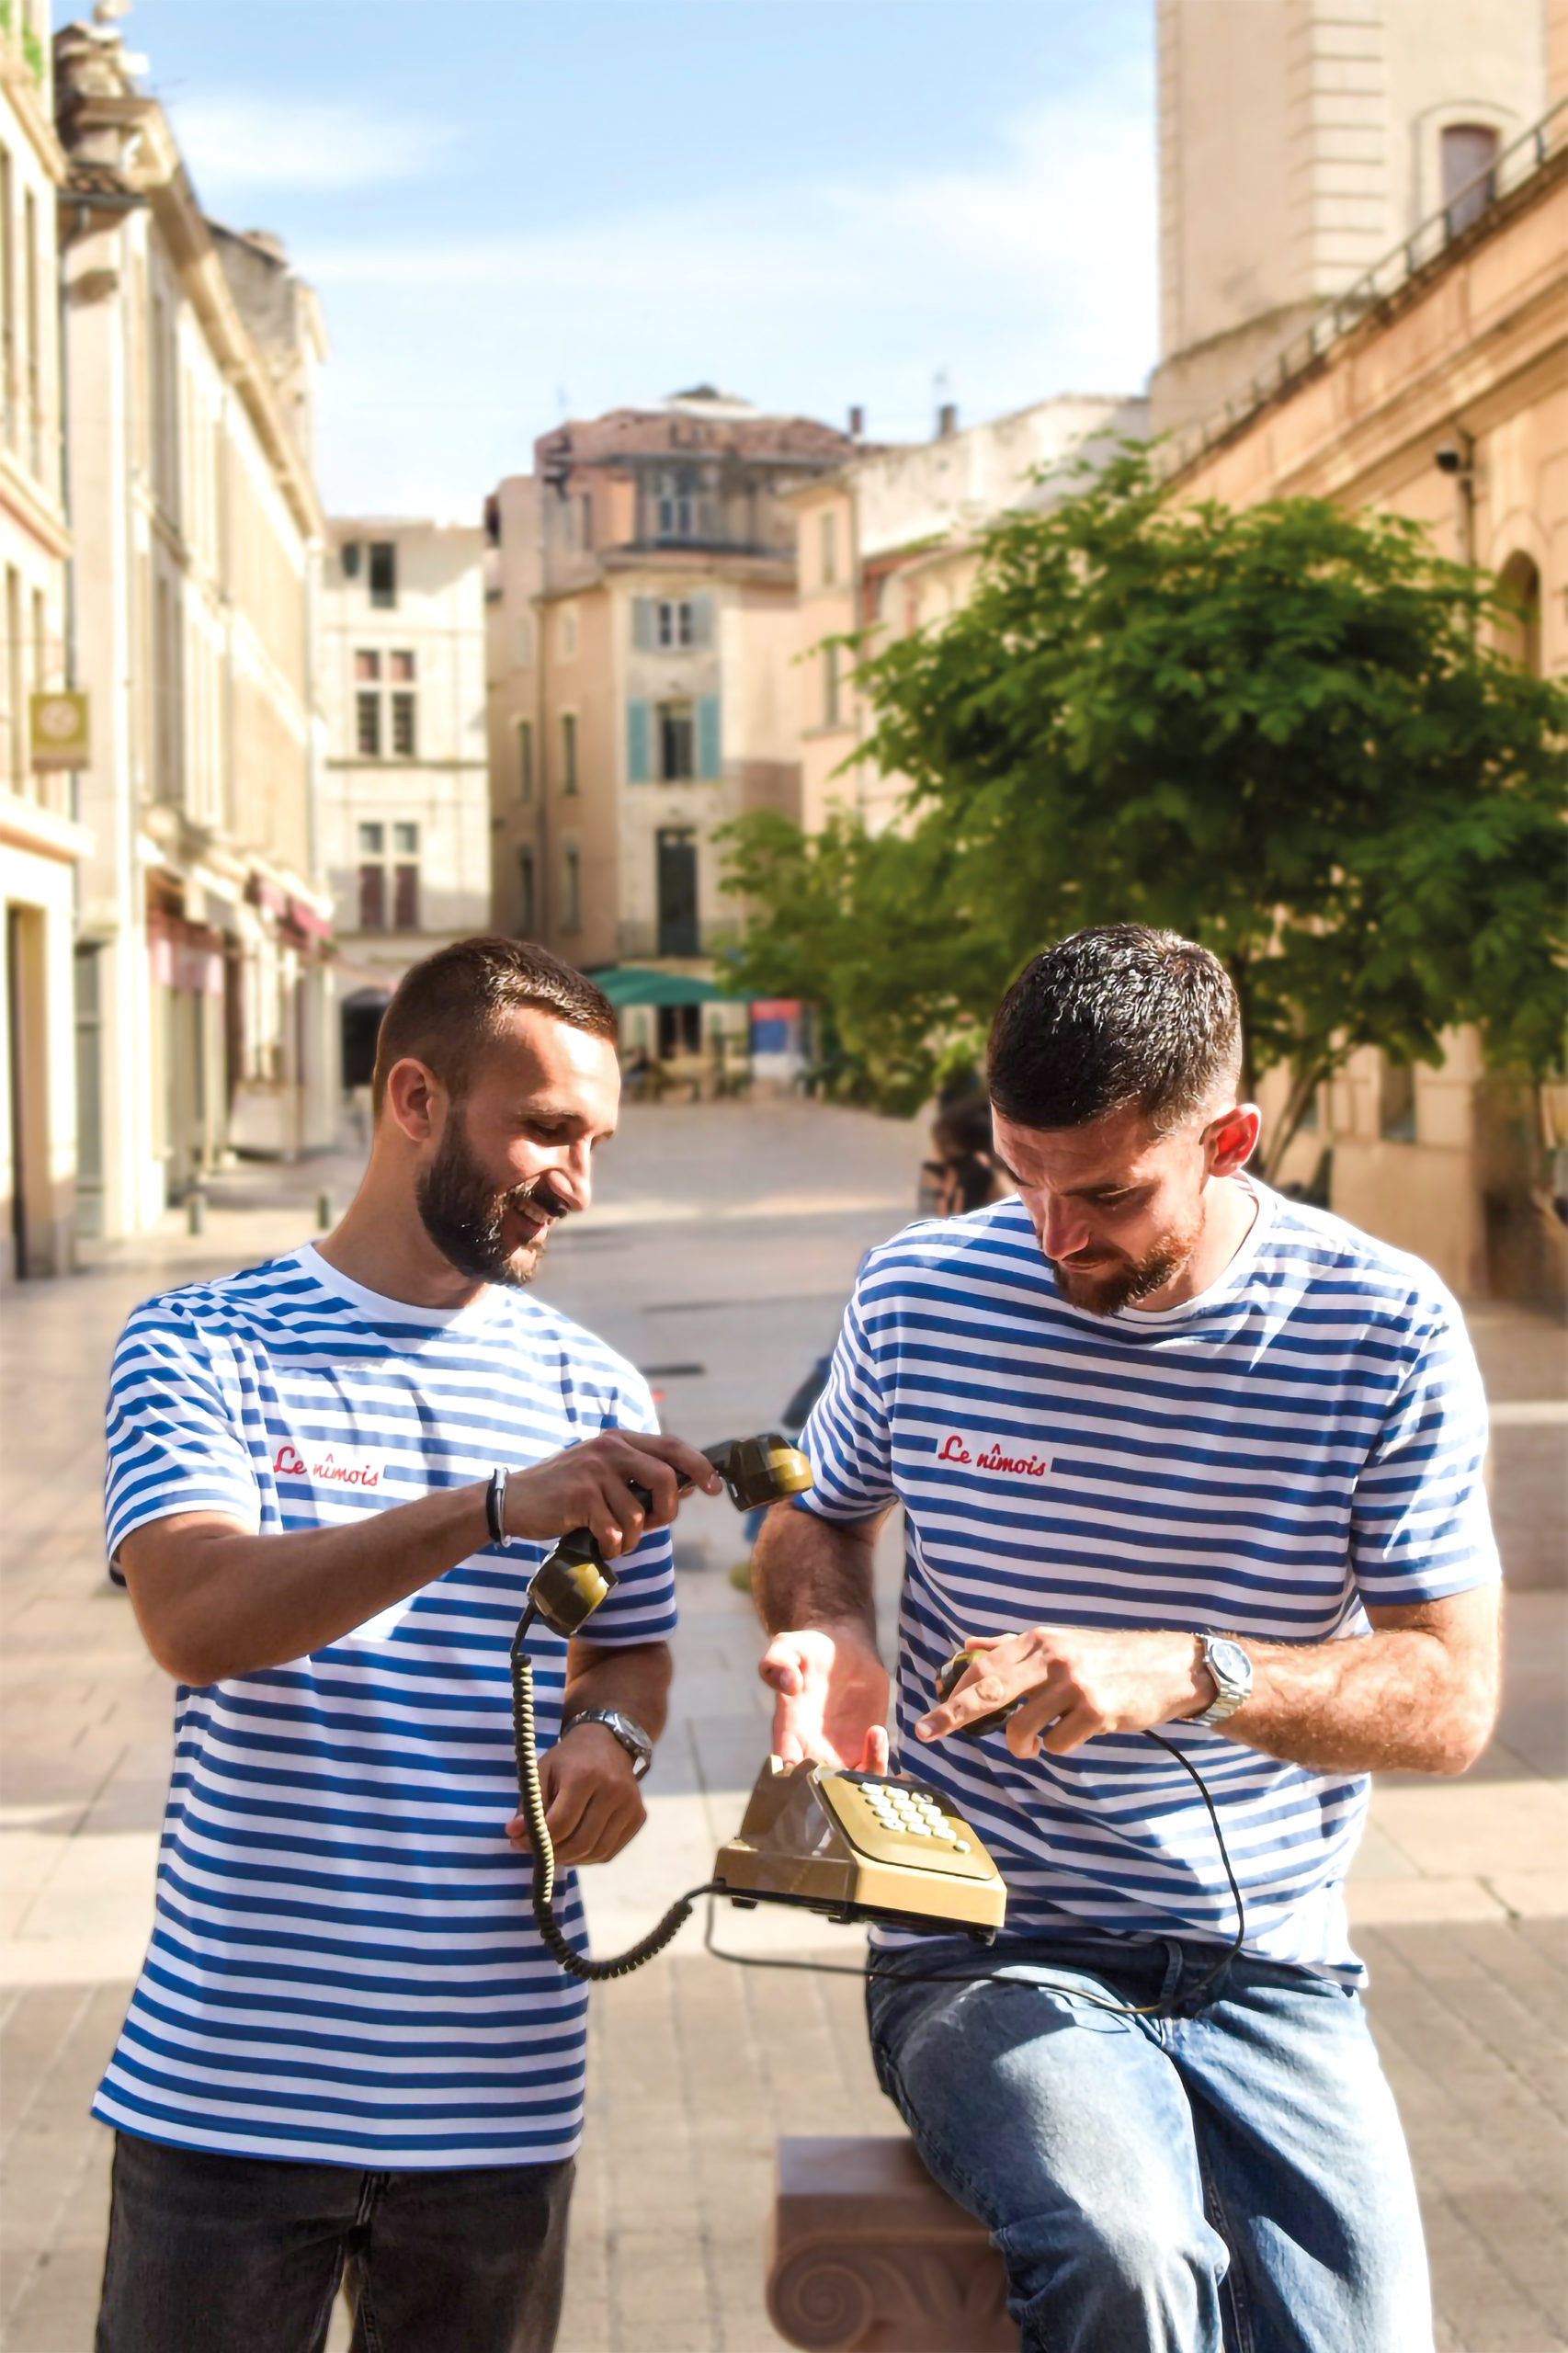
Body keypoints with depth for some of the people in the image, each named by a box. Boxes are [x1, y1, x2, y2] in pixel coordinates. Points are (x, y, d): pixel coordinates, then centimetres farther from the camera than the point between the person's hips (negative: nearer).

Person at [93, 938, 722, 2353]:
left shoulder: (592, 1390, 6)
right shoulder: (201, 1348, -4)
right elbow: (196, 1622, -20)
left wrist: (609, 1732, -6)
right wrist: (495, 1510, -31)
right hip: (226, 2083, -3)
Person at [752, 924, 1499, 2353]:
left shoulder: (1386, 1331, -4)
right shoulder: (921, 1295, 0)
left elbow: (1452, 1701, -6)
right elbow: (820, 1517, 19)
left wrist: (1183, 1676, -22)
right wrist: (828, 1634, -4)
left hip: (1268, 1970, 1)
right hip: (986, 1955, 0)